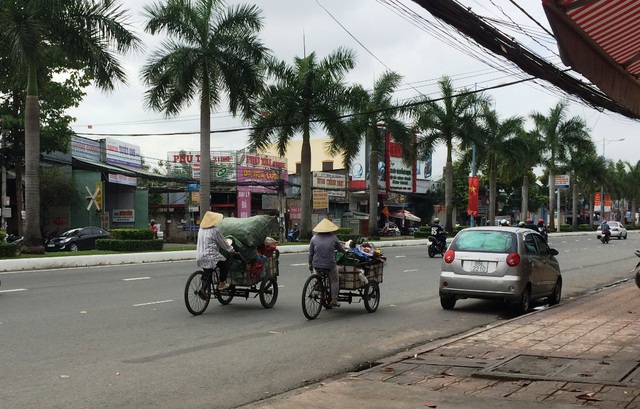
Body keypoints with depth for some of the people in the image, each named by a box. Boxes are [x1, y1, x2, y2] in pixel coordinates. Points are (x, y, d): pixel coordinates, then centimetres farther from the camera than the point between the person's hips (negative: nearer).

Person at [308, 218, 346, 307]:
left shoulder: (314, 238, 2)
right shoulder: (333, 238, -2)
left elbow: (310, 253, 5)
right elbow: (340, 249, 11)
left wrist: (310, 264, 16)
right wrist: (345, 252, 33)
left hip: (317, 264, 3)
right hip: (330, 264, -3)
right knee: (334, 281, 11)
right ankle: (334, 300, 11)